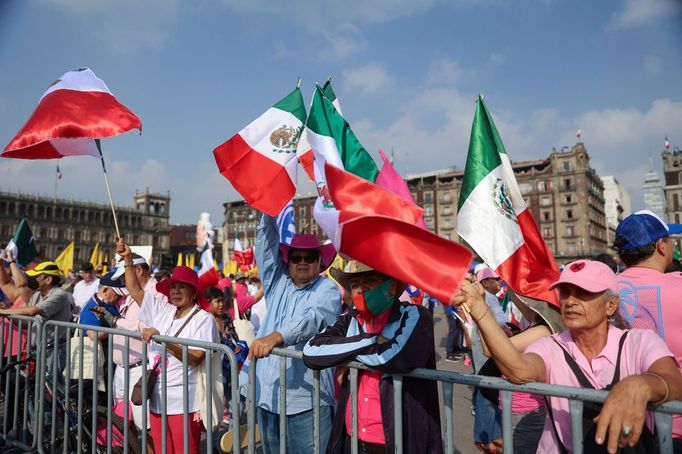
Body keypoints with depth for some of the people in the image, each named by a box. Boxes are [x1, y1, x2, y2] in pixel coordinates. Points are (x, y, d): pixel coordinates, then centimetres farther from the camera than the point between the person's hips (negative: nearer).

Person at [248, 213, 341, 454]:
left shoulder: (328, 289, -3)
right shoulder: (277, 283, 13)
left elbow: (311, 319, -22)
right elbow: (266, 240, 7)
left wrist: (276, 337, -37)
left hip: (308, 399, -5)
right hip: (267, 395, 5)